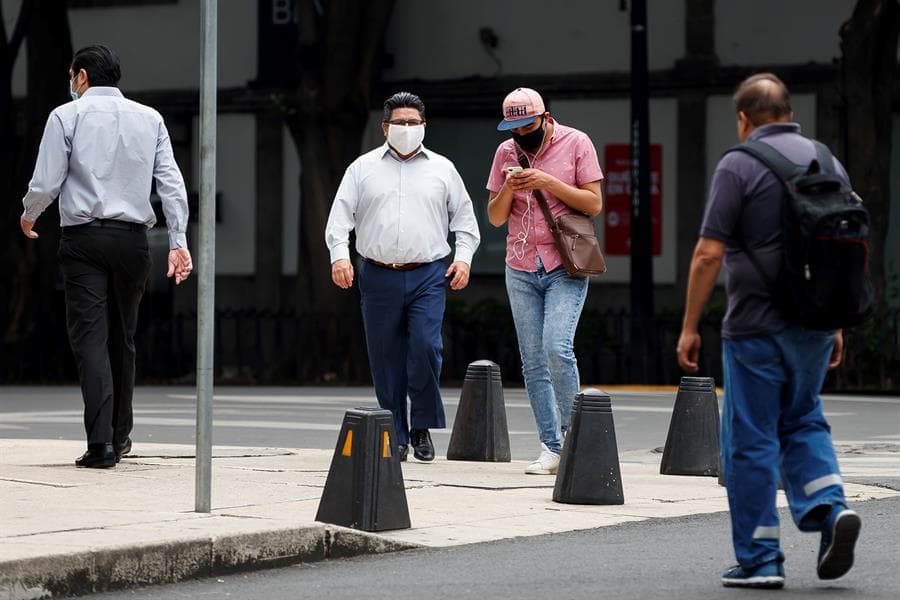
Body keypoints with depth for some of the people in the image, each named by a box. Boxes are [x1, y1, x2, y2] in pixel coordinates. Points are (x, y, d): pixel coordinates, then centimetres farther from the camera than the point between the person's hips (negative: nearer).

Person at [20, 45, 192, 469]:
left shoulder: (67, 116, 0)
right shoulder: (150, 119, 10)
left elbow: (46, 183, -3)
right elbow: (171, 182, 3)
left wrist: (29, 215, 17)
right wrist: (178, 241, 3)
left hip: (84, 238, -4)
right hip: (132, 239, 4)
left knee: (90, 338, -6)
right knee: (123, 337, 16)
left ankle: (101, 443, -16)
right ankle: (120, 435, 23)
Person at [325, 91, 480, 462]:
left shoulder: (442, 169, 13)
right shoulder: (363, 168, 10)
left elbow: (464, 217, 15)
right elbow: (340, 216, 6)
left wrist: (463, 257, 2)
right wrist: (339, 255, -8)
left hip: (428, 276, -1)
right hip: (378, 276, 1)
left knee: (426, 346, -16)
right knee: (385, 357, 1)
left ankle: (422, 427, 0)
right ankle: (396, 437, 10)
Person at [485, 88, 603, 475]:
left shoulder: (576, 144, -3)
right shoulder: (506, 152, 8)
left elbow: (594, 204, -7)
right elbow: (495, 218, 9)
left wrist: (549, 182, -17)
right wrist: (508, 188, -11)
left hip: (565, 267, -4)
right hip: (521, 269, 4)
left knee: (557, 347, -20)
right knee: (532, 362, 2)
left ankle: (571, 432, -4)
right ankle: (551, 449, 6)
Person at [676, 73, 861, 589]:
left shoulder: (739, 165, -8)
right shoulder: (828, 162, 9)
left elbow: (710, 254, -12)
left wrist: (690, 327, -5)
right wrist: (838, 324, 20)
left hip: (756, 327, -5)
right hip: (814, 325, 5)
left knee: (751, 440, 2)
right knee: (802, 420, 21)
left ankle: (759, 560, 4)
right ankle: (830, 507, -2)